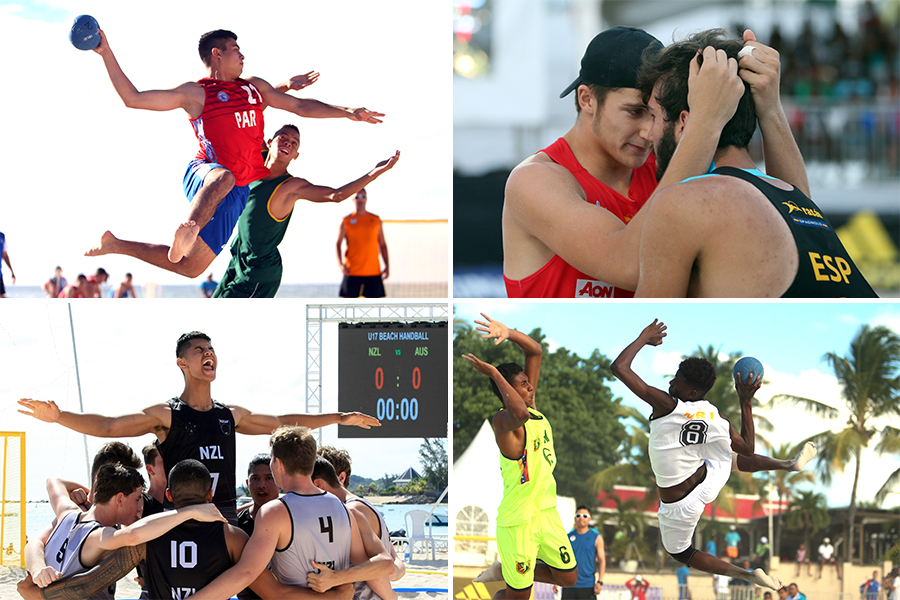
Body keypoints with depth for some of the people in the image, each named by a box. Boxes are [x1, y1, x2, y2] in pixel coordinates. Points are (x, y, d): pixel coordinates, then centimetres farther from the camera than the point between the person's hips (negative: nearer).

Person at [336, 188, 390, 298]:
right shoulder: (346, 221, 4)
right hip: (352, 271, -2)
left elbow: (382, 244, 14)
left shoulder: (376, 220, 11)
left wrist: (387, 266, 4)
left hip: (373, 272, 2)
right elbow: (338, 244, 0)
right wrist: (340, 264, -16)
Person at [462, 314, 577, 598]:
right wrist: (494, 373, -35)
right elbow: (519, 413, -47)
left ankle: (504, 571, 31)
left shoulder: (532, 408, 3)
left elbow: (535, 351, 5)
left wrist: (508, 332, -12)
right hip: (518, 520, -8)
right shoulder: (503, 420, -21)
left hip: (546, 511, 8)